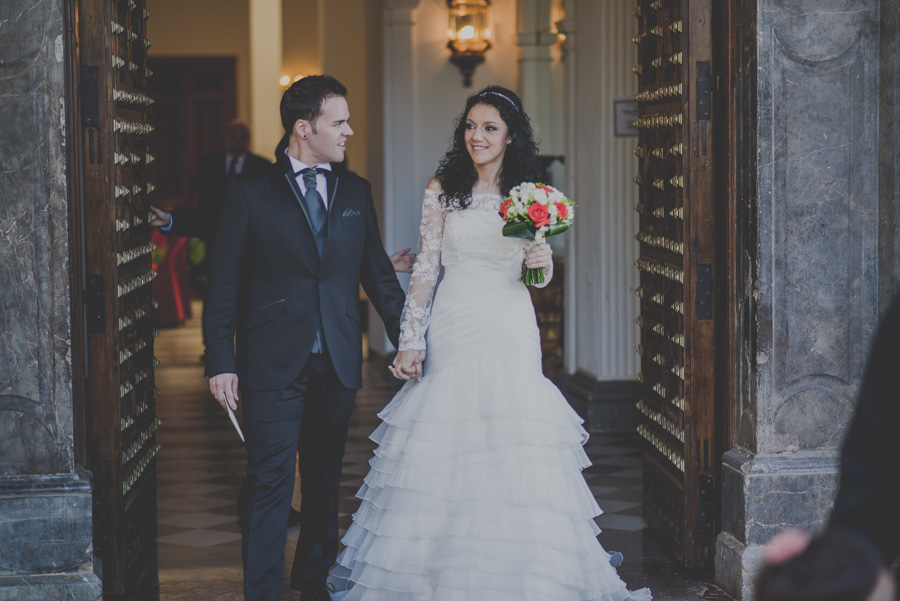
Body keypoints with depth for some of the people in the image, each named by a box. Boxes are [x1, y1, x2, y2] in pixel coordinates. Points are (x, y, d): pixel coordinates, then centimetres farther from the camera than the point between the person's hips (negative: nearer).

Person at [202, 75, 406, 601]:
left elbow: (377, 272, 14)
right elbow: (224, 285, -2)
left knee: (325, 479, 15)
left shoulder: (356, 192, 10)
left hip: (337, 363, 4)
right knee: (270, 480, -6)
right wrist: (221, 361, -8)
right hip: (273, 365, -4)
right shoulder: (252, 194, -2)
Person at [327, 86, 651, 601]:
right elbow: (425, 269, 3)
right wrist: (410, 341, -3)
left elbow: (540, 275, 15)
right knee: (446, 455, -2)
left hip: (512, 330, 1)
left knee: (514, 453, -5)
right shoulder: (443, 190, 4)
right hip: (453, 328, -1)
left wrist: (544, 262, -9)